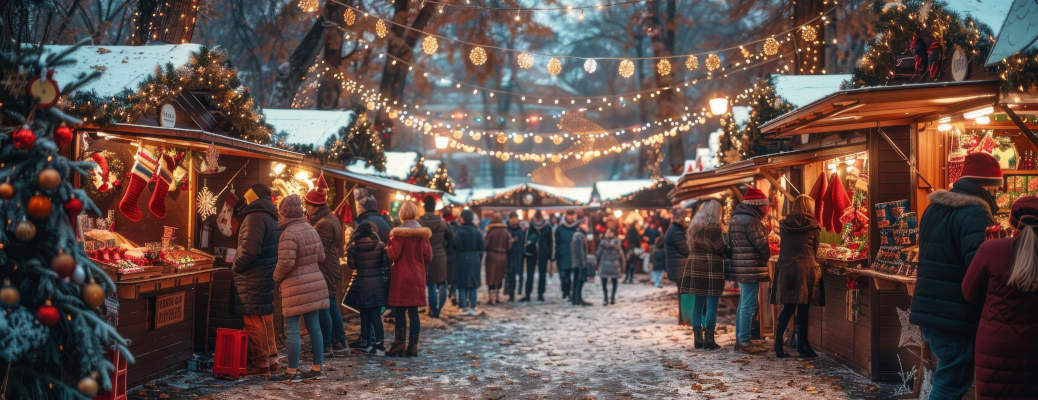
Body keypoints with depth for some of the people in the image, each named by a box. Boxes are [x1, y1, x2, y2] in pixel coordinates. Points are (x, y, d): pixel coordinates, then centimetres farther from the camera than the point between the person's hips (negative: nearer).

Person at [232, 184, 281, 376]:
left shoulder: (255, 218, -13)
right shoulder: (273, 219, 18)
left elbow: (250, 249, -24)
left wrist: (235, 267, -8)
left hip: (255, 282, -10)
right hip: (269, 279, 10)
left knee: (254, 323, -5)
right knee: (266, 321, 15)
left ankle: (260, 364, -1)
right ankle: (272, 361, 21)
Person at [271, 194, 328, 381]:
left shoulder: (289, 234, -16)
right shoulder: (310, 230, 9)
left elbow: (286, 262, -21)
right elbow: (320, 256, 15)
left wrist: (276, 278, -4)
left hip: (296, 288, -8)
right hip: (315, 282, 8)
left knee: (292, 329, -1)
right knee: (314, 327, 11)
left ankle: (291, 372, 4)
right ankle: (317, 369, 16)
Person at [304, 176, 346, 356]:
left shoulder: (324, 224, -18)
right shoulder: (332, 219, 14)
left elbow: (319, 251, -19)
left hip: (324, 271, -10)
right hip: (333, 269, 10)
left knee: (323, 308, -5)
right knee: (332, 306, 15)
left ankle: (326, 346, -1)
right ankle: (340, 342, 20)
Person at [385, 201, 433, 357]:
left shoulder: (398, 233, -11)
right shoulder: (423, 233, 4)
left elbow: (393, 255, -13)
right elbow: (428, 257, 5)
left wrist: (387, 248, 6)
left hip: (401, 276, -5)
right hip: (417, 276, 5)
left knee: (399, 312, 1)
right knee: (413, 312, 8)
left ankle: (398, 346, 2)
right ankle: (413, 346, 9)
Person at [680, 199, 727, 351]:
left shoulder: (693, 227, 11)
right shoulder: (714, 228, -10)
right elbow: (721, 249, -7)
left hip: (694, 267, 6)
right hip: (712, 269, -6)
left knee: (697, 304, 10)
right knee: (711, 305, 0)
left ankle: (697, 339, 13)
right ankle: (709, 339, 0)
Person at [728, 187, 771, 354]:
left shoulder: (736, 218, 16)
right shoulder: (750, 220, -16)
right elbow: (761, 244, -15)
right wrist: (767, 256, 7)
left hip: (741, 269, 10)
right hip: (750, 268, -10)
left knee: (743, 305, 16)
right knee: (749, 305, -7)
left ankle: (740, 340, 22)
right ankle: (745, 342, -5)